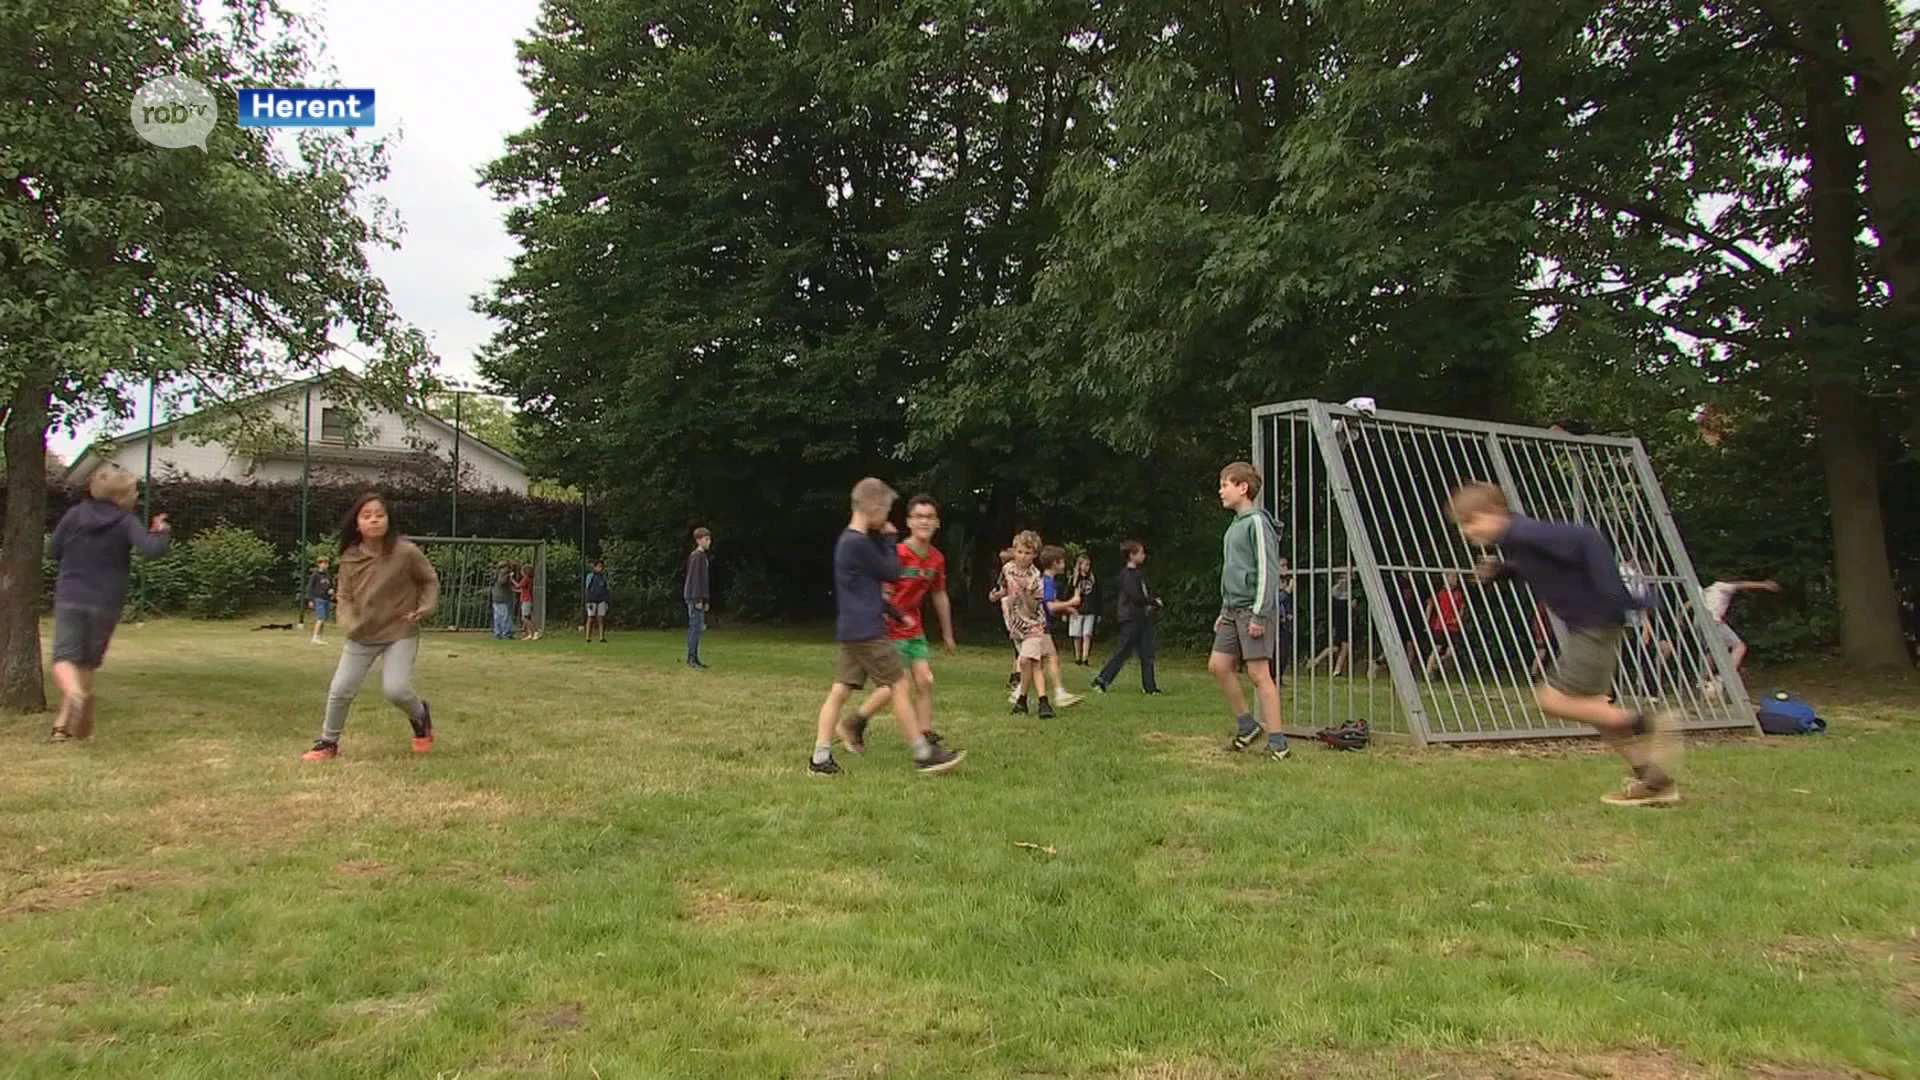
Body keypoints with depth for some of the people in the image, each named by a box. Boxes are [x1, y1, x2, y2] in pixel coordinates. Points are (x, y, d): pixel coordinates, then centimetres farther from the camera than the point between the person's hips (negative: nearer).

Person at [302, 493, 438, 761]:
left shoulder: (406, 552, -16)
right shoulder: (350, 558, -6)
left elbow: (429, 580, 0)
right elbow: (345, 596, 3)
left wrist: (425, 607, -15)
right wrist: (349, 623, -15)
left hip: (400, 633, -3)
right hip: (362, 636, 4)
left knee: (395, 689, -16)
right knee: (340, 689, 4)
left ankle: (420, 718, 18)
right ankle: (328, 742, 26)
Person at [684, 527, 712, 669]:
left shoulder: (704, 556, 18)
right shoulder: (697, 556, -12)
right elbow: (695, 579, -17)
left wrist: (705, 600, 20)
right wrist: (698, 599, -20)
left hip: (698, 597, 10)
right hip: (694, 597, -10)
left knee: (698, 627, 11)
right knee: (696, 626, -9)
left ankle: (694, 658, 15)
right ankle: (691, 659, -8)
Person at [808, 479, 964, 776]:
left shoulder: (848, 541, 15)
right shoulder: (860, 543, -17)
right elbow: (891, 574, -8)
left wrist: (894, 612, 25)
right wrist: (890, 540, 3)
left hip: (850, 631, 10)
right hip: (867, 632, -10)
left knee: (840, 690, 6)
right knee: (900, 687, -3)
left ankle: (820, 759, 3)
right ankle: (924, 754, 3)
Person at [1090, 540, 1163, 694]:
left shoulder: (1139, 574, 15)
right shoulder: (1127, 574, -13)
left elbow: (1147, 593, 20)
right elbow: (1136, 597, -20)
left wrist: (1155, 603, 0)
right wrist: (1155, 602, -8)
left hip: (1143, 617, 9)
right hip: (1131, 619, -9)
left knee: (1147, 654, 6)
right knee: (1123, 652, -5)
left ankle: (1149, 686, 8)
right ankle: (1101, 680, 4)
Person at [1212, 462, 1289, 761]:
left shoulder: (1257, 522, -11)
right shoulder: (1235, 524, 16)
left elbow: (1268, 571, -16)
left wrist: (1260, 614, -19)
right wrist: (1224, 611, 22)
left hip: (1254, 609, -9)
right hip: (1234, 609, 9)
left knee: (1258, 672, -8)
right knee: (1218, 665, 6)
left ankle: (1277, 742, -3)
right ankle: (1246, 725, 19)